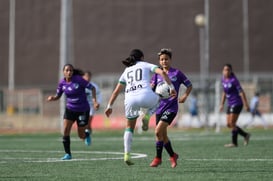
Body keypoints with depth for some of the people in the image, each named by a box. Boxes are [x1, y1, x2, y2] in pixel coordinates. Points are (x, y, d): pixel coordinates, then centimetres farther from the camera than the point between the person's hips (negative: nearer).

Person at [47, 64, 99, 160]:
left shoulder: (78, 79, -18)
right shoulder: (62, 83, -4)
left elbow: (92, 88, -13)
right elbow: (58, 95, 7)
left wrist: (94, 100, -24)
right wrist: (52, 98, -15)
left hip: (83, 110, -3)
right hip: (70, 109, 3)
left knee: (81, 136, 4)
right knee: (65, 130, -14)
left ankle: (87, 134, 43)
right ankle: (68, 154, -4)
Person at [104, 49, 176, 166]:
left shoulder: (126, 71, 29)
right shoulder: (146, 65, 20)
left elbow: (116, 91, 27)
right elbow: (162, 72, 2)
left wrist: (109, 106, 30)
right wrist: (171, 87, 3)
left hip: (130, 99, 4)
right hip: (145, 96, -3)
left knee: (129, 128, 22)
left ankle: (127, 155, 9)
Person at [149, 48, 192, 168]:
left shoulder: (177, 73, -1)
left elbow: (189, 85, 7)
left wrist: (185, 96, -7)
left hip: (171, 107, -5)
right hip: (159, 107, 5)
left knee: (158, 131, -18)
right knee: (163, 135, 9)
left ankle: (158, 158, -6)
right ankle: (172, 156, 29)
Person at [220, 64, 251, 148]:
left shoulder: (233, 80, -15)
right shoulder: (223, 79, 8)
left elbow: (241, 92, -16)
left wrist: (246, 104, -19)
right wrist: (222, 104, 19)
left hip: (237, 103, -8)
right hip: (230, 104, 8)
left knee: (232, 123, -10)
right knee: (229, 124, 6)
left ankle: (234, 142, 0)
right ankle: (245, 135, 19)